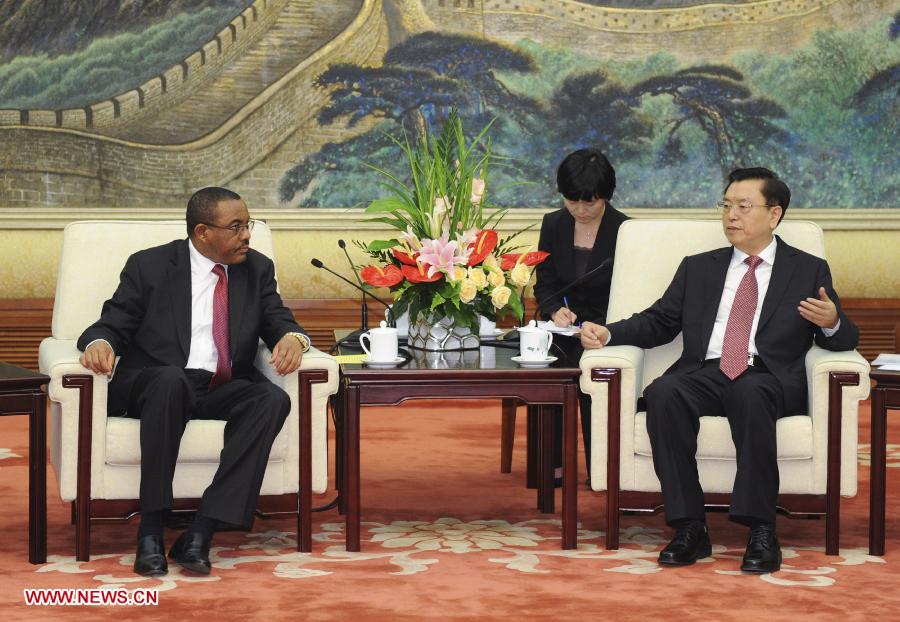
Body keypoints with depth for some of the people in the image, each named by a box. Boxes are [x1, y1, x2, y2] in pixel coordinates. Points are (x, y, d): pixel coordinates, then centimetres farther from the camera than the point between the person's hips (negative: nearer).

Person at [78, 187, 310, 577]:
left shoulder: (257, 270, 14)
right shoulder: (150, 266, 4)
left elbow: (278, 322, 9)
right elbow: (113, 325, 3)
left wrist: (291, 337, -17)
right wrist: (99, 343, -23)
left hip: (223, 392, 3)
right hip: (154, 386, -3)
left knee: (273, 399, -30)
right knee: (171, 378, -39)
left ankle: (201, 532, -35)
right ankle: (150, 530, -35)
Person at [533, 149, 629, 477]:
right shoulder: (554, 224, 7)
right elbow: (544, 283, 12)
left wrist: (598, 329, -21)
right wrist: (556, 310, -10)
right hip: (566, 326, 3)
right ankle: (552, 463, -20)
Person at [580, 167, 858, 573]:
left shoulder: (809, 271, 16)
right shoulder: (698, 268, 25)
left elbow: (843, 341, 11)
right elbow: (658, 323, 20)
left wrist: (832, 324, -13)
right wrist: (607, 333, 2)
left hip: (768, 378, -2)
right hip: (705, 374, 3)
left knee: (750, 394, -39)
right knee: (663, 393, -32)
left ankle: (761, 531, -35)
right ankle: (689, 528, -29)